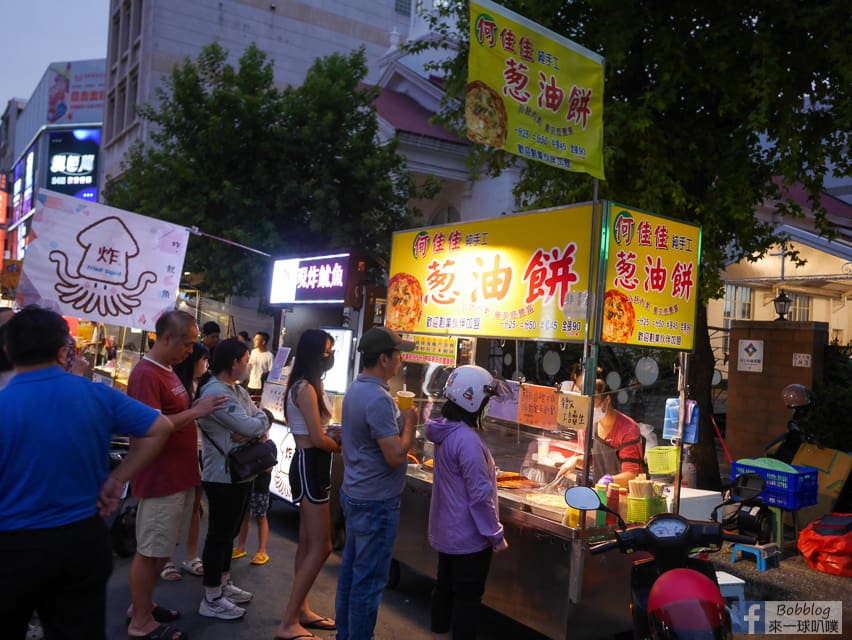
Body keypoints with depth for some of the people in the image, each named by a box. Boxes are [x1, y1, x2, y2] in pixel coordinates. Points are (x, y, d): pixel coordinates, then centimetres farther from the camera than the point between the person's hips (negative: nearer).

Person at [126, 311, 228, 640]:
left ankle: (143, 605, 34)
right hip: (159, 480, -10)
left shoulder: (168, 371, 13)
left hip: (178, 475, 10)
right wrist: (196, 411, -24)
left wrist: (198, 407, 7)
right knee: (150, 551, 3)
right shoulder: (145, 375, -18)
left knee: (162, 549, 19)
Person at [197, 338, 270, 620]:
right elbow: (250, 426, -25)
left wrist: (256, 428, -15)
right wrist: (262, 418, -4)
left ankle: (223, 584, 35)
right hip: (224, 477, -10)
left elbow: (261, 423, 8)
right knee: (219, 535, 2)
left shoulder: (239, 391, 12)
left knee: (229, 532, 20)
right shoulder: (216, 392, -21)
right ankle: (211, 600, 14)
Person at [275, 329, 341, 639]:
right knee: (321, 546, -7)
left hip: (311, 465, 10)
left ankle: (301, 610, 28)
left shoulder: (310, 385, 13)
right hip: (309, 466, -10)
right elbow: (318, 440, -19)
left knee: (308, 543, 17)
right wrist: (342, 446, -2)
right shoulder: (306, 388, -19)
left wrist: (336, 435, -5)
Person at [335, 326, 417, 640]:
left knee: (351, 568, 19)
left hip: (354, 494, 10)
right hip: (376, 502, -10)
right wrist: (409, 424, -11)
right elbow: (395, 457, -25)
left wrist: (400, 451, 9)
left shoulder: (355, 389, 6)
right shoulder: (378, 399, -24)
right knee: (369, 580, 3)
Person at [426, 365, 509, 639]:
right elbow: (479, 495, -25)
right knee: (468, 597, 4)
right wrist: (496, 535, -16)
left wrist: (490, 472, 21)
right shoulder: (467, 439, -27)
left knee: (444, 588, 21)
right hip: (469, 536, -9)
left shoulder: (445, 431, 1)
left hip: (445, 531, 9)